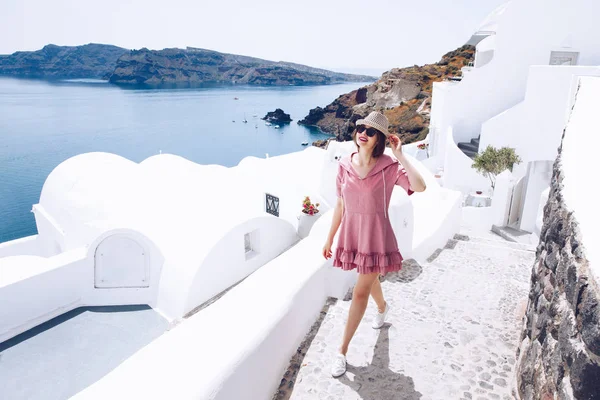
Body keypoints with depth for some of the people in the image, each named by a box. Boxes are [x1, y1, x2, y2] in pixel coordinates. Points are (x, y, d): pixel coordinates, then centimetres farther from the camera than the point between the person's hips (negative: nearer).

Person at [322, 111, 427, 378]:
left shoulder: (389, 166, -14)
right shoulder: (345, 166, -4)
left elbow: (420, 187, -30)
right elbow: (340, 205, 4)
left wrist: (399, 155, -25)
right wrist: (330, 238, 8)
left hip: (376, 236, -4)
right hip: (351, 233, 4)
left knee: (360, 293, 0)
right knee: (369, 278, 27)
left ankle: (342, 351, 15)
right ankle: (383, 308, 62)